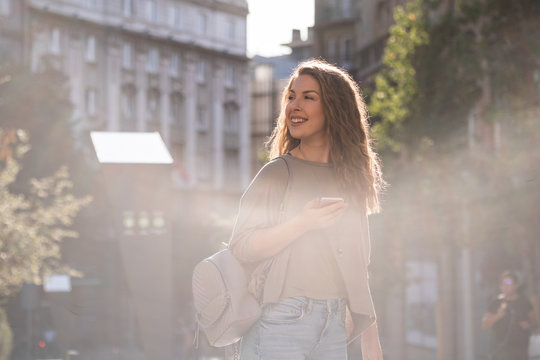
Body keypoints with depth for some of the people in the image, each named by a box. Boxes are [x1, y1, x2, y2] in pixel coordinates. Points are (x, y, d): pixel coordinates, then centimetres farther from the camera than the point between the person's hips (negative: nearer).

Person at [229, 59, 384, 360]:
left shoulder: (352, 180, 12)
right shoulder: (278, 174, 0)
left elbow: (357, 266, 15)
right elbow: (242, 247, -7)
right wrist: (302, 224, -19)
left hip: (333, 326, 4)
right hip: (281, 323, -4)